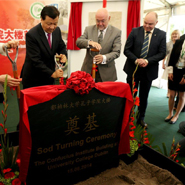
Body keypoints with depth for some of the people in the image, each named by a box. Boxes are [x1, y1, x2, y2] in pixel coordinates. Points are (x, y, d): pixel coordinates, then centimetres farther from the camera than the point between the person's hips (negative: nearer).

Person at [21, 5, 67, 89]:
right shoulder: (31, 35, -22)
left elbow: (62, 47, 10)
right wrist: (52, 73, -31)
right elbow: (36, 61, -24)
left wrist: (63, 54, -13)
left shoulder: (57, 30, -3)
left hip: (48, 76, 5)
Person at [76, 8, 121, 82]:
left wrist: (104, 58, -27)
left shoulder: (116, 32, 0)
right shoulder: (89, 29, 6)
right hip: (88, 70, 2)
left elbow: (116, 52, -7)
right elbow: (78, 42, -6)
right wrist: (90, 42, -28)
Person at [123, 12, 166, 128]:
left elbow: (162, 53, -5)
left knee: (144, 97, 14)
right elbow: (126, 50, -4)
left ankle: (141, 119, 31)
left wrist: (147, 61, -20)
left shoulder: (161, 35, -1)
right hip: (133, 69, 0)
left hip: (149, 71, 1)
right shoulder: (135, 31, -3)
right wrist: (136, 60, -20)